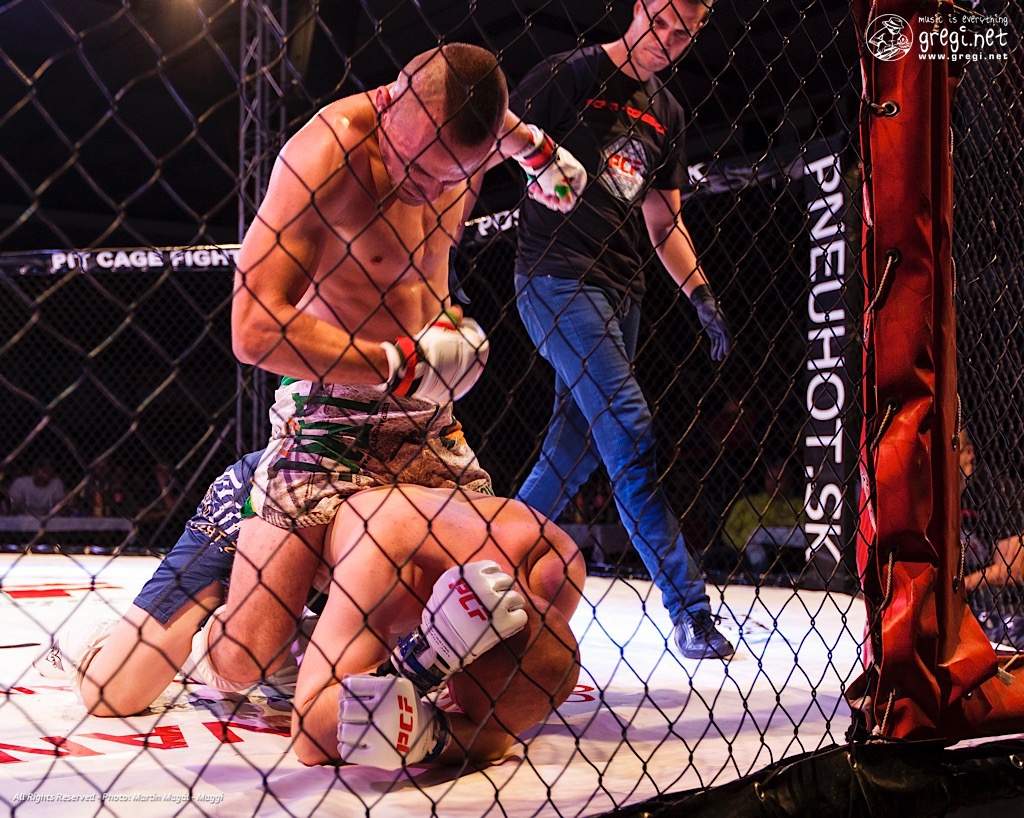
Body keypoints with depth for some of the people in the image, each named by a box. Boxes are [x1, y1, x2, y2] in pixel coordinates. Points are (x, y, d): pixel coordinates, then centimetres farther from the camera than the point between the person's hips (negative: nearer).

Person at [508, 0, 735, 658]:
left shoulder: (667, 112, 18)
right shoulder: (570, 75, -1)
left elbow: (662, 221, 20)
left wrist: (701, 294, 10)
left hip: (621, 289, 8)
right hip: (557, 277, -7)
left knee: (577, 448, 7)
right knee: (632, 438, -15)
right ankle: (690, 611, -12)